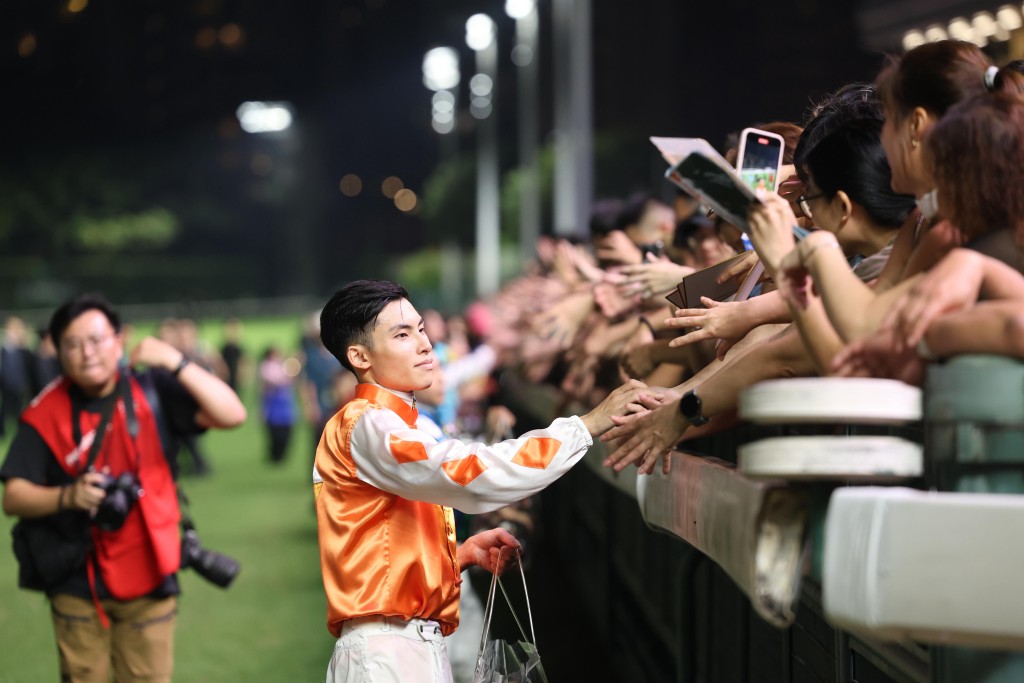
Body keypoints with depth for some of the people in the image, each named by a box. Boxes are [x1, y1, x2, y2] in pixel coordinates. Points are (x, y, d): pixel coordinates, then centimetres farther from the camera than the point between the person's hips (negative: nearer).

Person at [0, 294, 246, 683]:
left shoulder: (152, 392, -1)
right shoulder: (47, 414, -4)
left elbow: (231, 414, -10)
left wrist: (177, 364, -19)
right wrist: (67, 496, -25)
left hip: (148, 578, 1)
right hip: (78, 586, 0)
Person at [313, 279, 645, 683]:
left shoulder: (390, 427, 20)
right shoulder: (366, 426, -11)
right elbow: (469, 474, -25)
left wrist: (463, 553, 3)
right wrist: (588, 425, -22)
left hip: (420, 646, 9)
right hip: (387, 650, -9)